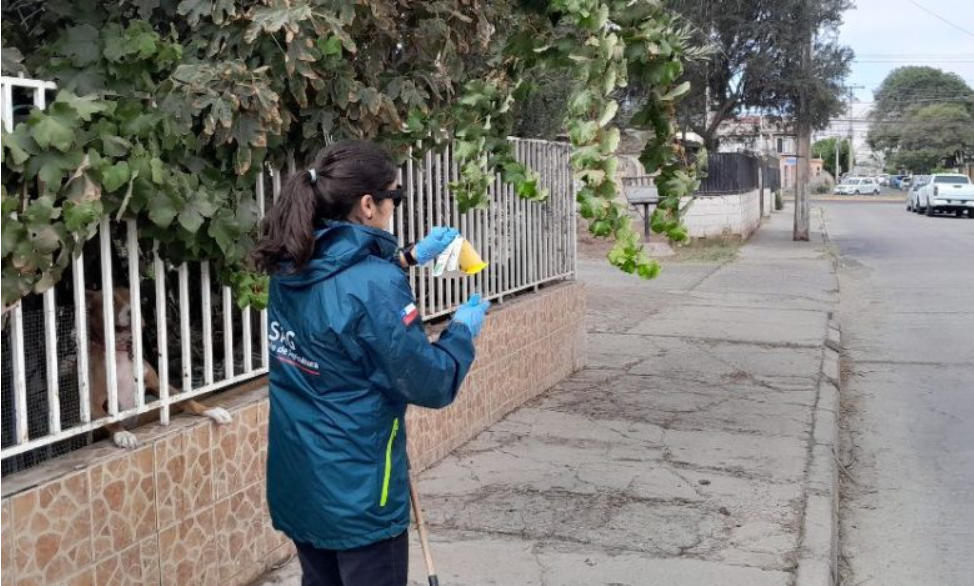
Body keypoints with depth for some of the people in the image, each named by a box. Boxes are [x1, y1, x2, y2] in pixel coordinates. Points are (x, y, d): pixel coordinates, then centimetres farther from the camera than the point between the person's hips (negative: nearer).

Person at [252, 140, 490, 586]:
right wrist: (462, 330, -2)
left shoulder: (291, 271, 0)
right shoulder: (375, 285, -24)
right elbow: (429, 385, -18)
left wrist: (410, 257, 21)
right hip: (356, 490, -7)